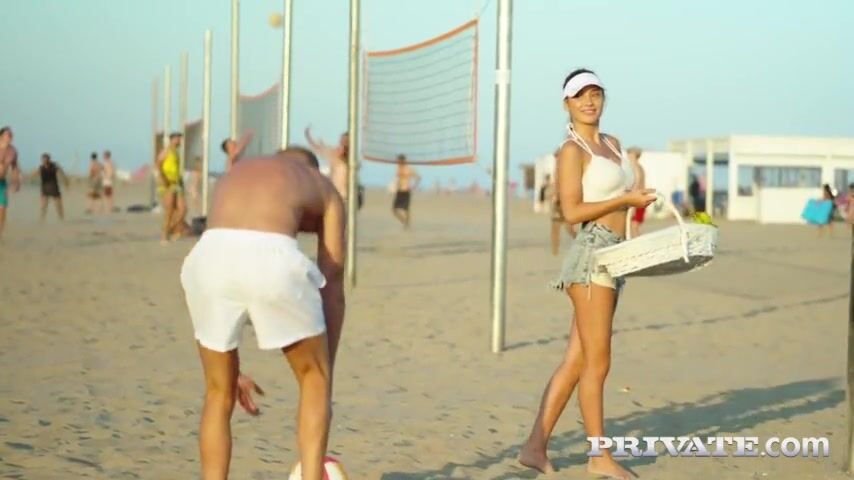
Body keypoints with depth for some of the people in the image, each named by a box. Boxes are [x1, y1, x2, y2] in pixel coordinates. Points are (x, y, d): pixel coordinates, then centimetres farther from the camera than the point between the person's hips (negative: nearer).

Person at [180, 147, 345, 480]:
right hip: (273, 257, -2)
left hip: (212, 252, 3)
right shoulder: (323, 187, 33)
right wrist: (325, 379, 32)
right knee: (314, 379, 24)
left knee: (219, 393, 23)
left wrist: (234, 370, 42)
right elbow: (332, 287, 28)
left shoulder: (234, 175, 41)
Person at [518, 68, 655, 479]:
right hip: (591, 253, -8)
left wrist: (635, 200, 9)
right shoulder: (571, 151, -6)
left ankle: (534, 446, 11)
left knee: (576, 360, 7)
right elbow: (572, 211, -14)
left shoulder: (612, 144, 19)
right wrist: (627, 199, -13)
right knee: (597, 362, -4)